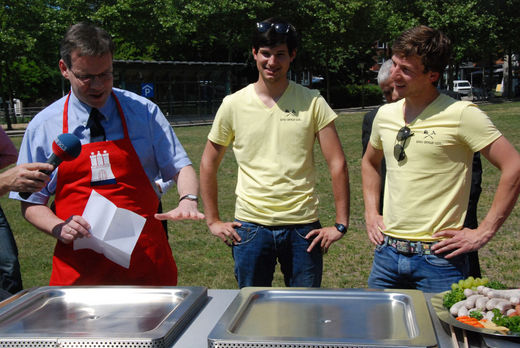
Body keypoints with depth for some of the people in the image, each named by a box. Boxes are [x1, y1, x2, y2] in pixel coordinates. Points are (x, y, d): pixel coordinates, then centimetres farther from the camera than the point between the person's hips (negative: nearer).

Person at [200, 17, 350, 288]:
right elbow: (208, 164, 10)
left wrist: (341, 225, -5)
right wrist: (213, 221, 7)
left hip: (303, 226, 0)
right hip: (250, 226, 1)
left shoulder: (312, 103, 0)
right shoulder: (234, 105, 2)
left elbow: (337, 164, -1)